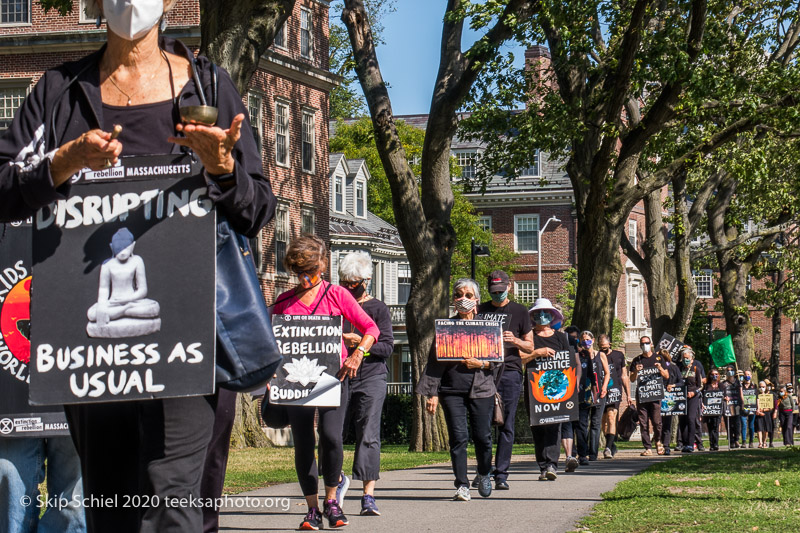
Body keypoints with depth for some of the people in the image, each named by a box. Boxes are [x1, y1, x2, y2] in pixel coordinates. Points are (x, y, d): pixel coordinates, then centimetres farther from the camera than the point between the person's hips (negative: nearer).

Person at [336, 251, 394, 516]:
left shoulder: (378, 309, 5)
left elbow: (388, 347, -1)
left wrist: (361, 342, -15)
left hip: (371, 378, -3)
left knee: (368, 436, -7)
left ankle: (368, 496, -6)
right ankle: (339, 479, 24)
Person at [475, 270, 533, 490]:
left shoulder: (519, 311, 9)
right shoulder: (480, 310, 15)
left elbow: (530, 346, 10)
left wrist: (515, 340, -9)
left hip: (509, 371, -2)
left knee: (506, 426, -3)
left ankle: (501, 474, -2)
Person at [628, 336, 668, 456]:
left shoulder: (658, 358, 12)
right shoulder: (637, 360, 12)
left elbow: (667, 376, 12)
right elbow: (632, 379, 10)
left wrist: (660, 369, -8)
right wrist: (636, 371, -10)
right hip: (641, 395, 1)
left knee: (656, 421, -9)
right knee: (643, 423, -3)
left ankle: (658, 440, 18)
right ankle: (648, 448, 1)